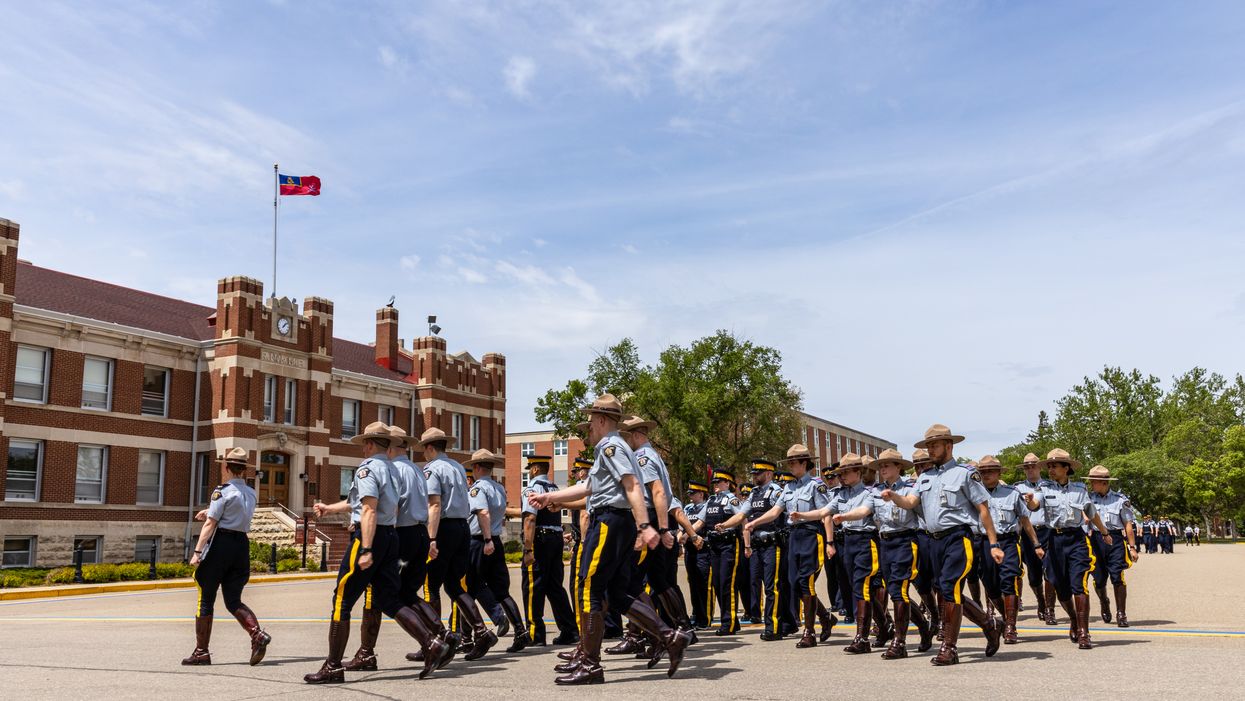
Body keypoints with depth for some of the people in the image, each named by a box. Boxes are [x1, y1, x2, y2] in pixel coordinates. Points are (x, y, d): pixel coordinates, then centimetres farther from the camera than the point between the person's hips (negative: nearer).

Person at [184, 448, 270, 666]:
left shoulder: (222, 491, -8)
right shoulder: (251, 493, 12)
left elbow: (210, 524, -13)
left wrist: (197, 552, -13)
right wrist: (210, 512, 33)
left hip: (220, 544, -6)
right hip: (242, 544, 6)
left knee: (206, 599, 6)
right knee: (233, 601, 10)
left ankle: (201, 652, 10)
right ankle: (258, 634, -13)